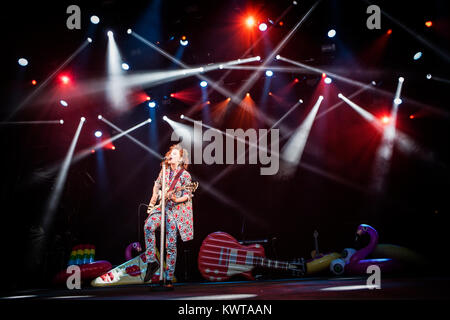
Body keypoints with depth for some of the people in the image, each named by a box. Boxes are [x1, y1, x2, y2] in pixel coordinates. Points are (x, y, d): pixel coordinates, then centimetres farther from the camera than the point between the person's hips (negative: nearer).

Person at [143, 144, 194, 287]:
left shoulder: (185, 175, -7)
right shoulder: (164, 170, 9)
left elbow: (188, 196, -6)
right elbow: (157, 184, 25)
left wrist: (176, 200, -23)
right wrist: (154, 196, 10)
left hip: (175, 210, -4)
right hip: (161, 206, 4)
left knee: (170, 245, -3)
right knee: (148, 226, -27)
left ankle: (169, 278, 8)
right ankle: (152, 261, -15)